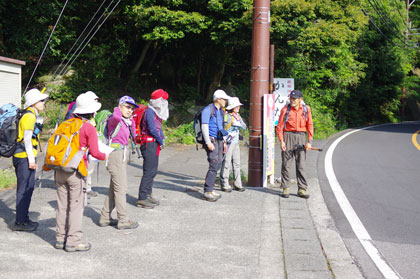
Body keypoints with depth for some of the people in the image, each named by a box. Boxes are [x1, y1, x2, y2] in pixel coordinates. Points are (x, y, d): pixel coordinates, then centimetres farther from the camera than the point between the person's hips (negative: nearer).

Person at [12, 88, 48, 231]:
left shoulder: (33, 116, 17)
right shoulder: (29, 116, -13)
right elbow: (27, 139, -18)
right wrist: (31, 159, -19)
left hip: (24, 157, 10)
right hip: (25, 157, -10)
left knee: (28, 188, 15)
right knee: (24, 189, -6)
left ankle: (24, 218, 24)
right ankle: (20, 222, -2)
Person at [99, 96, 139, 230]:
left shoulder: (125, 122, 15)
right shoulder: (115, 119, -12)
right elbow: (116, 116, -37)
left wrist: (131, 121, 22)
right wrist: (118, 110, -16)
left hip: (121, 154, 10)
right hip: (116, 154, -10)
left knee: (114, 188, 15)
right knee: (121, 188, -5)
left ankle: (105, 218, 24)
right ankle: (123, 221, 1)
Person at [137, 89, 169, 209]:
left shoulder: (156, 112, 16)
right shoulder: (150, 111, -15)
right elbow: (152, 129, -21)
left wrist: (162, 139, 6)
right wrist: (161, 141, -11)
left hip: (154, 145, 10)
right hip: (149, 144, -10)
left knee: (153, 171, 15)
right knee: (149, 171, -10)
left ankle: (148, 194, 25)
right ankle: (142, 199, -6)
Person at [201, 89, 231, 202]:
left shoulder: (221, 111, 18)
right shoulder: (207, 110, -9)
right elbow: (204, 126, -14)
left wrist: (224, 141, 19)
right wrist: (208, 142, -20)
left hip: (219, 141, 9)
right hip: (211, 141, -9)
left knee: (217, 165, 8)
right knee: (214, 166, -14)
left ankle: (210, 189, 17)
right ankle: (207, 192, -10)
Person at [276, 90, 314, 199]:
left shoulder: (306, 109, 3)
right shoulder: (285, 109, -2)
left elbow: (310, 125, 7)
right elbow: (279, 126, -2)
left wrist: (310, 141, 0)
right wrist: (281, 141, -11)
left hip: (301, 137, 1)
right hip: (288, 136, -1)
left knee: (301, 165, 2)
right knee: (286, 164, 2)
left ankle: (302, 189, 8)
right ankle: (285, 189, 11)